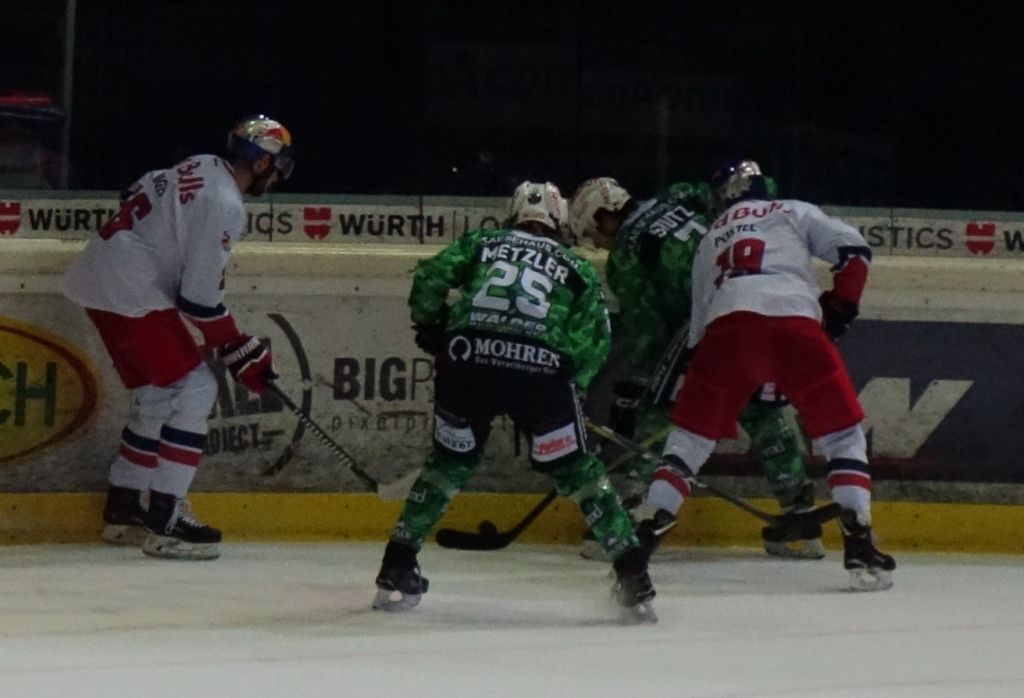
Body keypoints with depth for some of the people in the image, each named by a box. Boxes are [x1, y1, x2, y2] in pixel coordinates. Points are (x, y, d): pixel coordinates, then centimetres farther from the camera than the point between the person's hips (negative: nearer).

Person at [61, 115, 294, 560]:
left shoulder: (200, 169, 10)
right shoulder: (224, 205, -18)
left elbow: (136, 198, 24)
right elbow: (200, 297, -19)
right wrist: (238, 351, -9)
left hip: (99, 274, 10)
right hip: (130, 293, -10)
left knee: (156, 395, 18)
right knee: (194, 390, -9)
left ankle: (123, 510, 25)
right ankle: (163, 522, -12)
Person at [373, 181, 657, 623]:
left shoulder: (481, 243, 25)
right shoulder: (576, 268, 24)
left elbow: (431, 277, 9)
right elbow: (595, 340, 12)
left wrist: (430, 329, 23)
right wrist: (570, 382, 22)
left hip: (467, 361, 1)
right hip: (542, 370, -1)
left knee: (449, 464, 21)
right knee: (577, 471, 10)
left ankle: (397, 572, 18)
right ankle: (632, 577, 3)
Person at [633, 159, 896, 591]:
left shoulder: (709, 242, 36)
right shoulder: (792, 212, 26)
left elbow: (698, 326, 35)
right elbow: (852, 249, 11)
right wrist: (840, 306, 22)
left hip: (727, 326, 2)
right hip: (796, 323, -2)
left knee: (691, 436, 14)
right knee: (843, 435, 10)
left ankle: (645, 533, 3)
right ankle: (858, 546, -2)